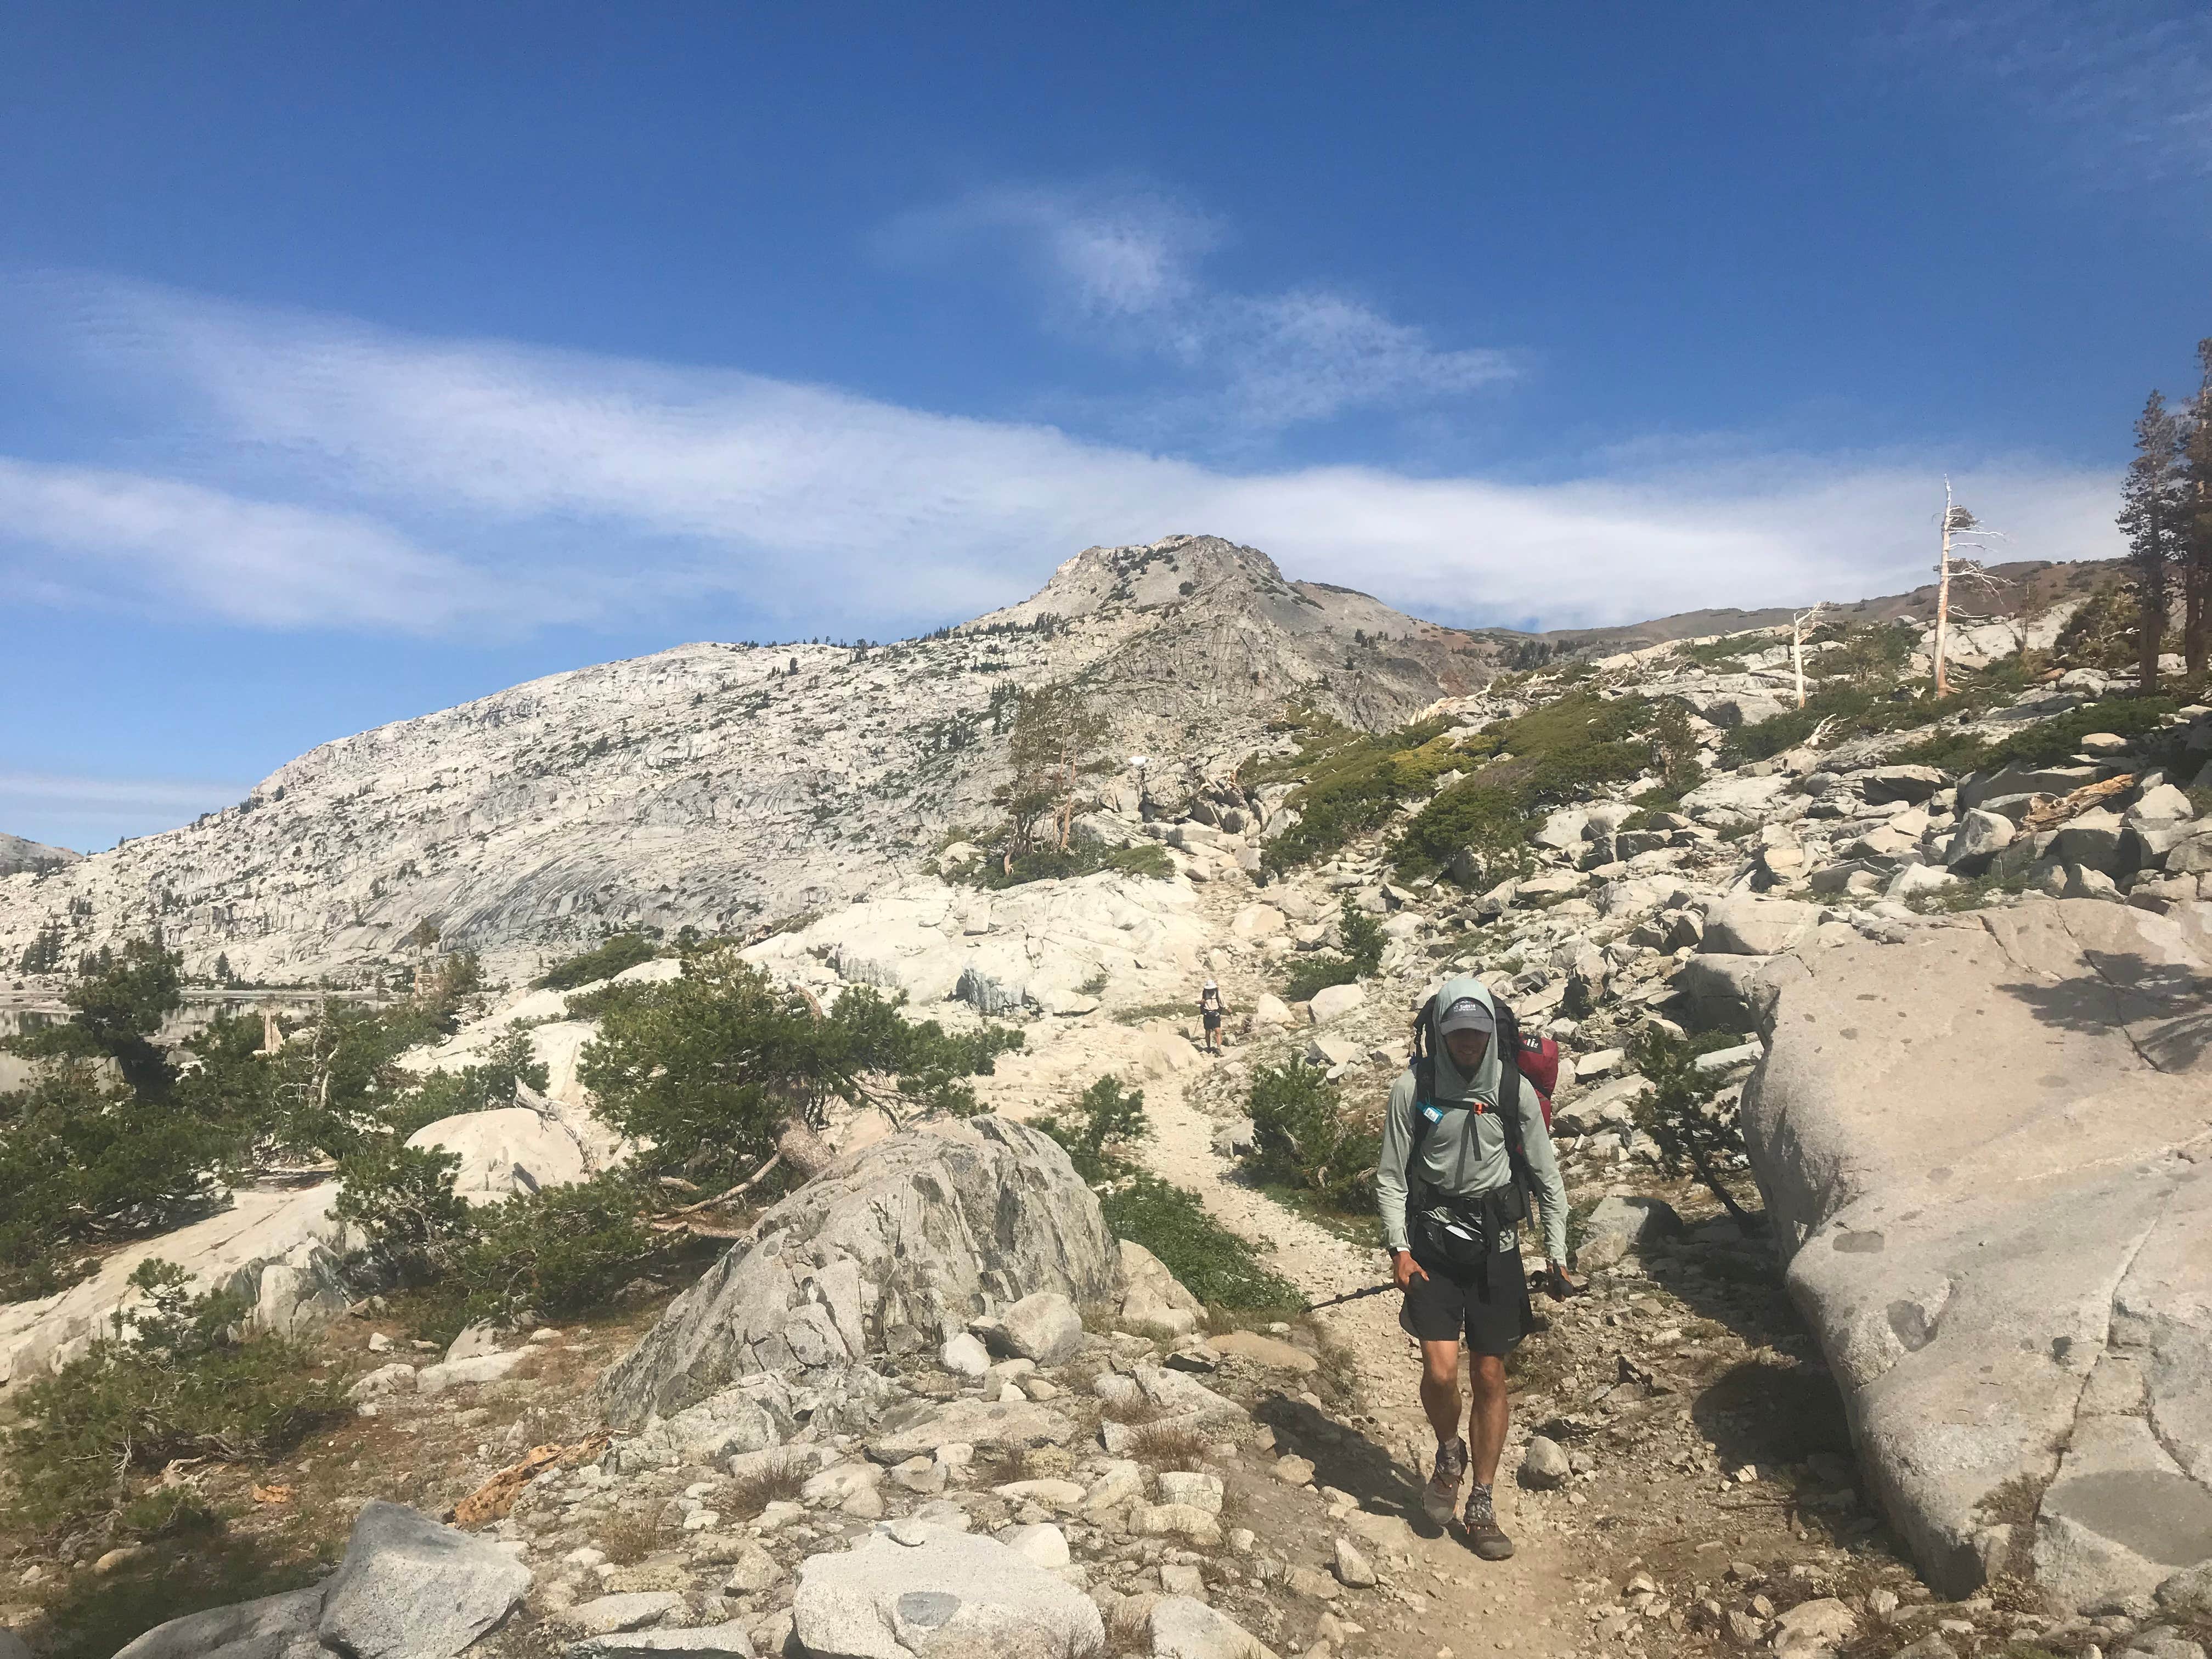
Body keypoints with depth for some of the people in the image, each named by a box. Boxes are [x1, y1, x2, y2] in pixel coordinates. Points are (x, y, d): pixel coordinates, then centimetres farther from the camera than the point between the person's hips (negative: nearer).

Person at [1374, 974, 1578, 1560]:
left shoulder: (1515, 1090, -3)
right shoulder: (1412, 1088, -7)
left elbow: (1546, 1176, 4)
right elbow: (1391, 1175, -2)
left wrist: (1557, 1257, 1)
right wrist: (1398, 1248, -10)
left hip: (1494, 1241, 1)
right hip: (1431, 1237, -1)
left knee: (1490, 1376, 6)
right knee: (1440, 1370, -11)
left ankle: (1481, 1506, 22)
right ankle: (1449, 1454, 22)